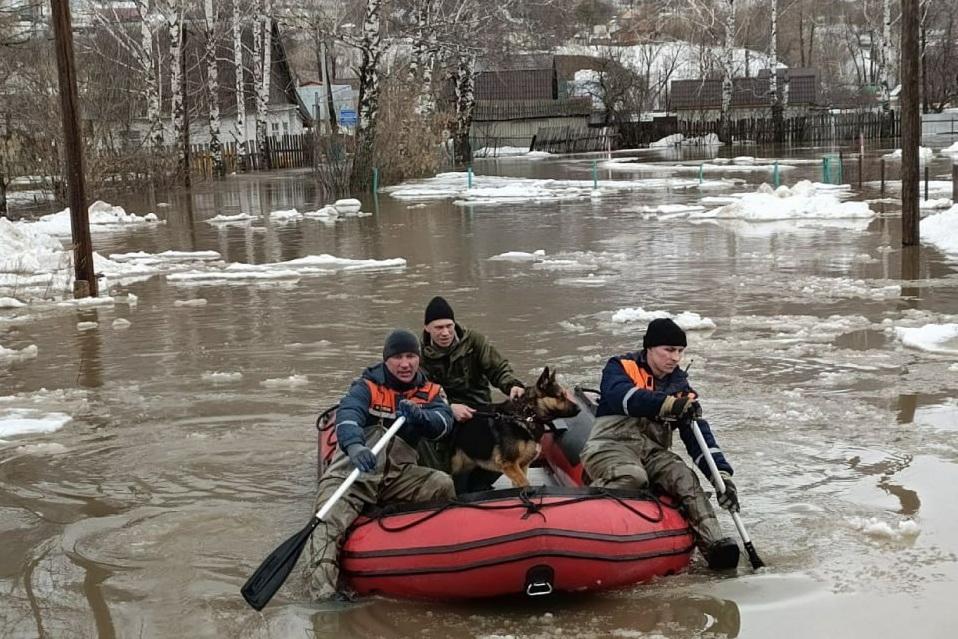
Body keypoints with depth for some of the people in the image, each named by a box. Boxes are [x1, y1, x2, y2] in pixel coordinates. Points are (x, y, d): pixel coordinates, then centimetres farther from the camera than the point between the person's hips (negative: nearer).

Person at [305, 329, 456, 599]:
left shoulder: (430, 391, 10)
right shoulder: (368, 387, -2)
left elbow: (444, 423, -10)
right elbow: (347, 415, -22)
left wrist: (417, 415, -32)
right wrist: (354, 446, -45)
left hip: (399, 473, 3)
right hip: (352, 472, -3)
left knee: (442, 485, -21)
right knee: (331, 521, -26)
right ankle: (321, 584, -35)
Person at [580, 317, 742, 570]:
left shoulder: (679, 386, 17)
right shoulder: (620, 367, 5)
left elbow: (699, 435, 8)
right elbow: (621, 396, -20)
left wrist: (722, 474, -7)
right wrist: (669, 405, -33)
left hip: (653, 452, 4)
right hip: (610, 445, -4)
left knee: (686, 480, -26)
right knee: (633, 477, -37)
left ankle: (714, 544, -37)